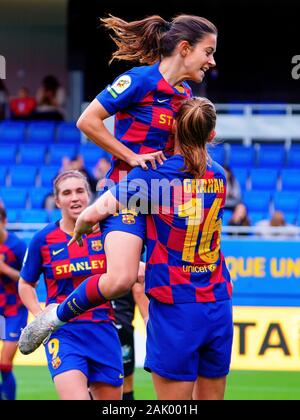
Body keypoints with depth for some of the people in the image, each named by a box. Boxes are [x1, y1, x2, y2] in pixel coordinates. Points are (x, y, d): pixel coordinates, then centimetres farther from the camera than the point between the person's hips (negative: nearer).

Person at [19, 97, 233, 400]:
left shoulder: (152, 174, -8)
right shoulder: (218, 176, 7)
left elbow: (92, 214, -11)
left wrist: (79, 231, 11)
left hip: (175, 310, -5)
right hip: (219, 308, 5)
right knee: (211, 399, 11)